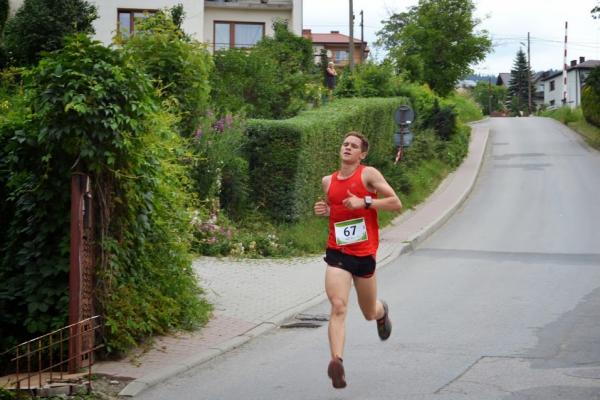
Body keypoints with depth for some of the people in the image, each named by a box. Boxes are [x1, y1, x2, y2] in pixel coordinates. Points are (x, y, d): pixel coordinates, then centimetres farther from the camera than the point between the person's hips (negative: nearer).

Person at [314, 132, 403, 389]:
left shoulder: (368, 174, -5)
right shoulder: (328, 181, 9)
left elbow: (396, 204, -9)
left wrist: (365, 202, -19)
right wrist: (324, 210, 4)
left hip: (364, 254, -2)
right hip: (337, 252, 2)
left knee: (369, 314, 15)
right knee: (338, 307, -18)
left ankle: (382, 312, 53)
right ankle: (336, 361, -25)